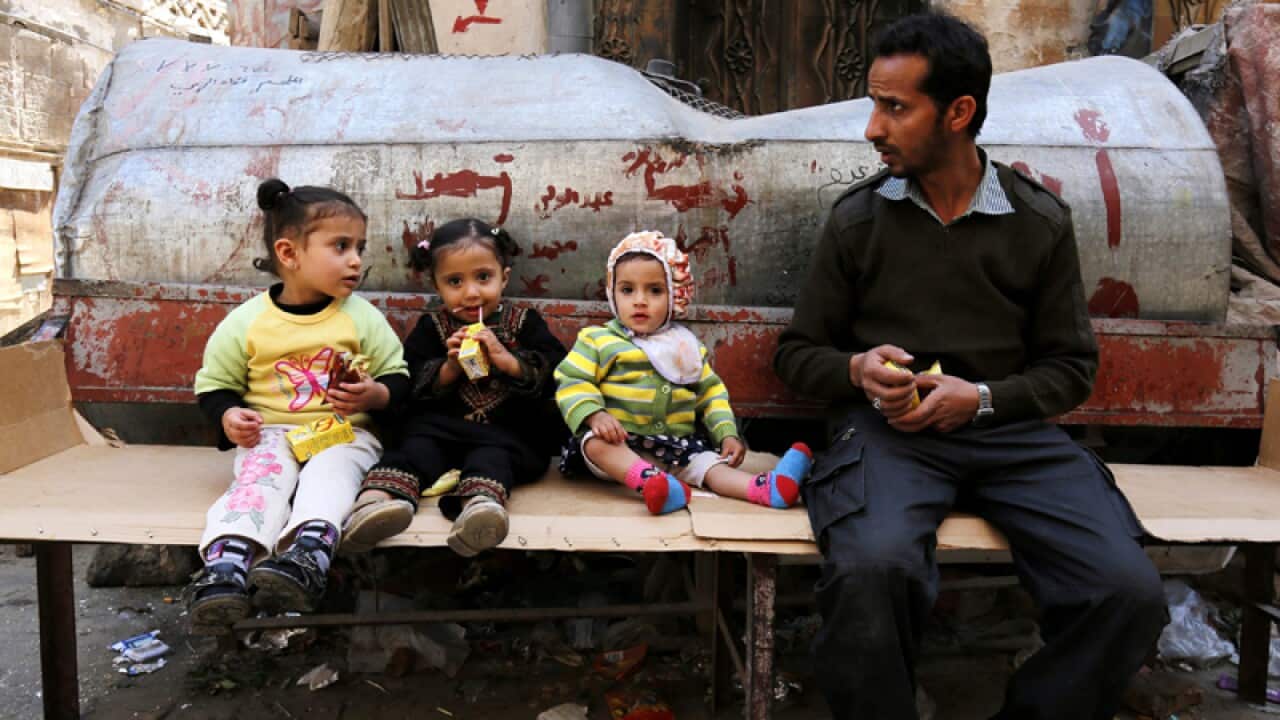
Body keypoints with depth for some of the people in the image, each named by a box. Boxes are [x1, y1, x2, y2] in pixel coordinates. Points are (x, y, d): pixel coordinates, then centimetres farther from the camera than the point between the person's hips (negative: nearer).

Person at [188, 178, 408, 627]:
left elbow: (398, 377, 8)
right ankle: (227, 563, -53)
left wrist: (376, 395, -15)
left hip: (345, 434, -1)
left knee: (329, 472, -32)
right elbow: (215, 385, 13)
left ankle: (307, 555, -58)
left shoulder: (363, 318, 4)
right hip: (270, 434, 1)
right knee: (261, 475, -30)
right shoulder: (246, 322, 4)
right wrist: (228, 416, -8)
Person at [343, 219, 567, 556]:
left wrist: (507, 360, -14)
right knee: (416, 445, -29)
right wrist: (448, 367, -12)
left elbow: (555, 374, 0)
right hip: (441, 424, 2)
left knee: (492, 455, -33)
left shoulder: (525, 323, 12)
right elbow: (409, 386, 6)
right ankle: (377, 496, -55)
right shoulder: (431, 326, 14)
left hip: (508, 429, -1)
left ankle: (480, 501, -65)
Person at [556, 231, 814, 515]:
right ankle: (649, 481, -55)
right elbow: (572, 382, -5)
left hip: (675, 446, 4)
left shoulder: (687, 347, 15)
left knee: (711, 464, -21)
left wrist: (727, 434, 5)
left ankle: (763, 487, -42)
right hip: (620, 442, -3)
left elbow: (711, 392, 20)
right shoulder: (598, 340, 2)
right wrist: (595, 415, -25)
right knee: (594, 442, -35)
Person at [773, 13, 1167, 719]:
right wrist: (856, 370, -9)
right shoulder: (857, 218, 7)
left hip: (1010, 428, 2)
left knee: (1129, 591, -22)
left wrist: (981, 397, -7)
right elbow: (797, 350, 13)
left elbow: (1071, 366, 12)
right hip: (887, 428, -1)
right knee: (872, 568, -35)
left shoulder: (1041, 222, 8)